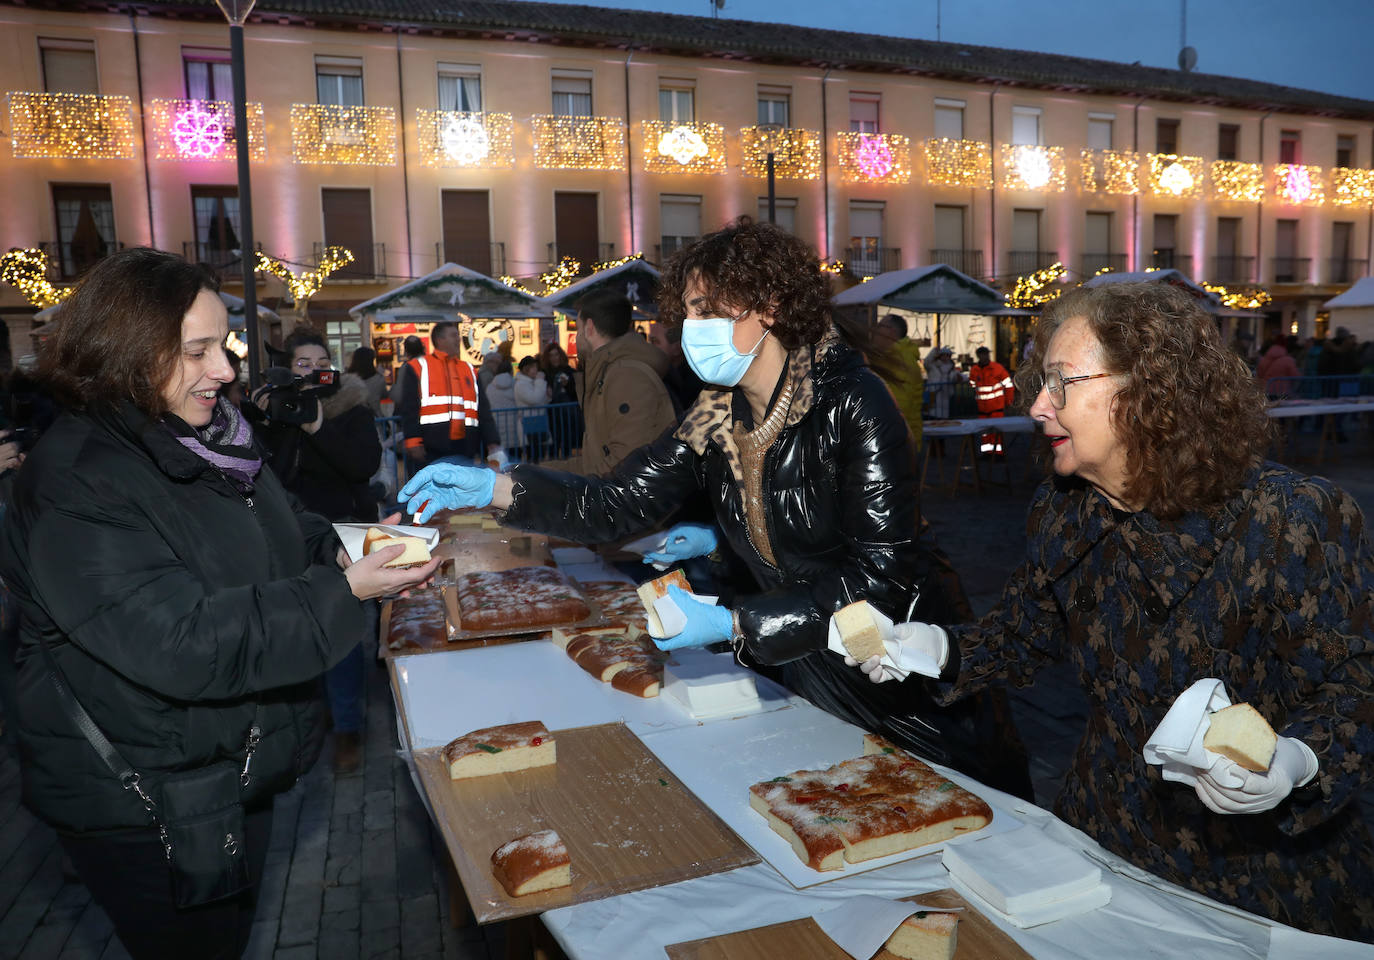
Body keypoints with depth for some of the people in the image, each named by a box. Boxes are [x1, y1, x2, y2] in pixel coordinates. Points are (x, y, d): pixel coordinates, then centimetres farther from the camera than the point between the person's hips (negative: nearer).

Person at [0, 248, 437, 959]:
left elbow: (286, 533, 13)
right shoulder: (75, 488, -26)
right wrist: (344, 593, -32)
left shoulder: (211, 436, 2)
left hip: (239, 761, 8)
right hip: (140, 804, -8)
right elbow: (183, 645, -33)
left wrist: (346, 549, -8)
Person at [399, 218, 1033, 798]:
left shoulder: (852, 403, -23)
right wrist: (493, 487, -16)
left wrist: (732, 624, -29)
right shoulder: (717, 416, -3)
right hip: (802, 672, 5)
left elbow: (881, 575, -26)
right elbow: (619, 503, -4)